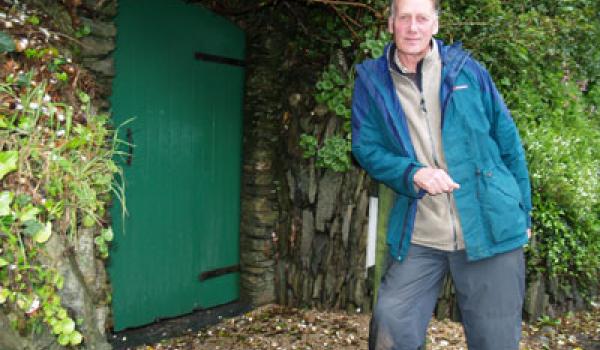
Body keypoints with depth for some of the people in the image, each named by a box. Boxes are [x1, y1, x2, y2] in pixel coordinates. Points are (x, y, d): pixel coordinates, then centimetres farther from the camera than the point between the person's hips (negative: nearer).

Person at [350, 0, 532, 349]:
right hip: (418, 238, 0)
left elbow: (508, 141, 8)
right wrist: (413, 173, -18)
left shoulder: (466, 69, 3)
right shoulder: (372, 80, 3)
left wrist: (522, 213, 8)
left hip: (490, 230, 0)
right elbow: (365, 147, 0)